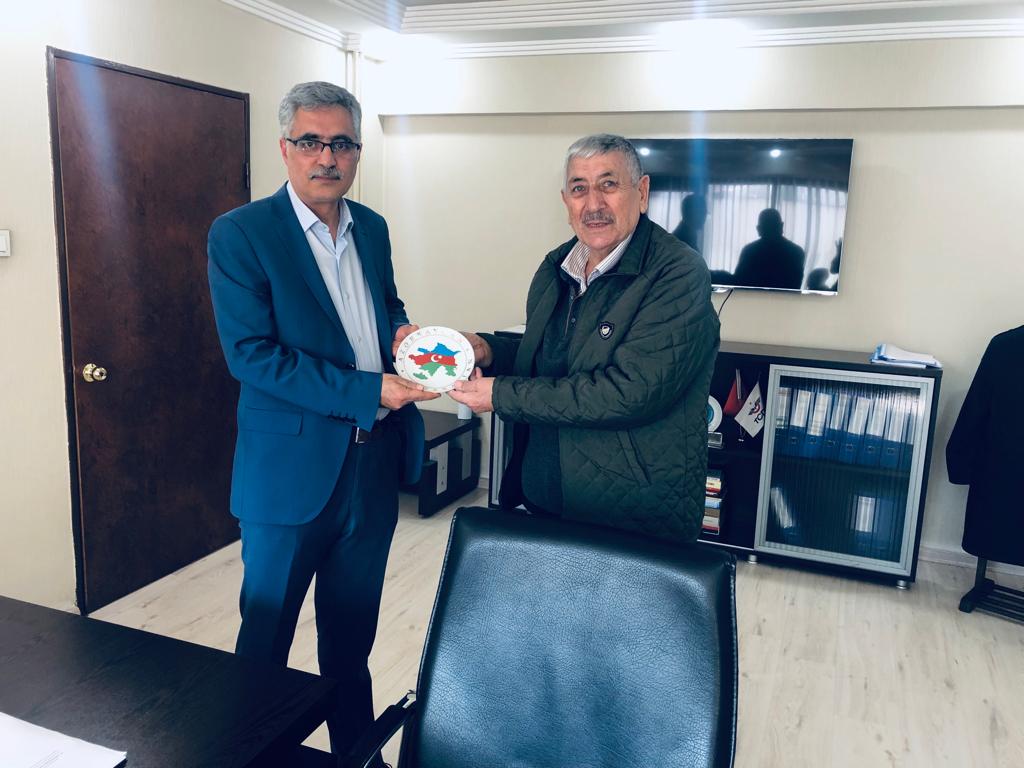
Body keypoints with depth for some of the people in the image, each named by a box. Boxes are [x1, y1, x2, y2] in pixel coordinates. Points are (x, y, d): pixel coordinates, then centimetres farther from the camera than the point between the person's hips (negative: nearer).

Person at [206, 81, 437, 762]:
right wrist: (369, 392, -23)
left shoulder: (373, 228, 8)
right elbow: (250, 353, -18)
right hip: (292, 469, -5)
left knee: (353, 632, 21)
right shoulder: (240, 234, -10)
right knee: (267, 635, 13)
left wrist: (401, 331, -4)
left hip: (373, 467, 6)